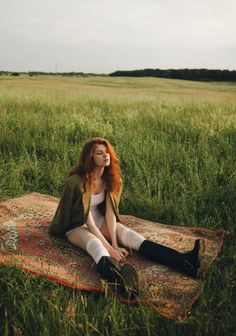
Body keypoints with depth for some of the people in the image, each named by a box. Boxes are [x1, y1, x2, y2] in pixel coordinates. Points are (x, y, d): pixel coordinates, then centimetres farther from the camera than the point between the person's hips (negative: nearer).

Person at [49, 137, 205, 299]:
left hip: (98, 221, 5)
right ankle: (118, 279, -72)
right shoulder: (77, 182, -23)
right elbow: (87, 219, -26)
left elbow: (109, 212, -14)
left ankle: (184, 262, -43)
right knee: (94, 243, -39)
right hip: (76, 226, -4)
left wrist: (114, 244, -25)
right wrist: (109, 248, -31)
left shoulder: (109, 178, -5)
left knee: (129, 234, -24)